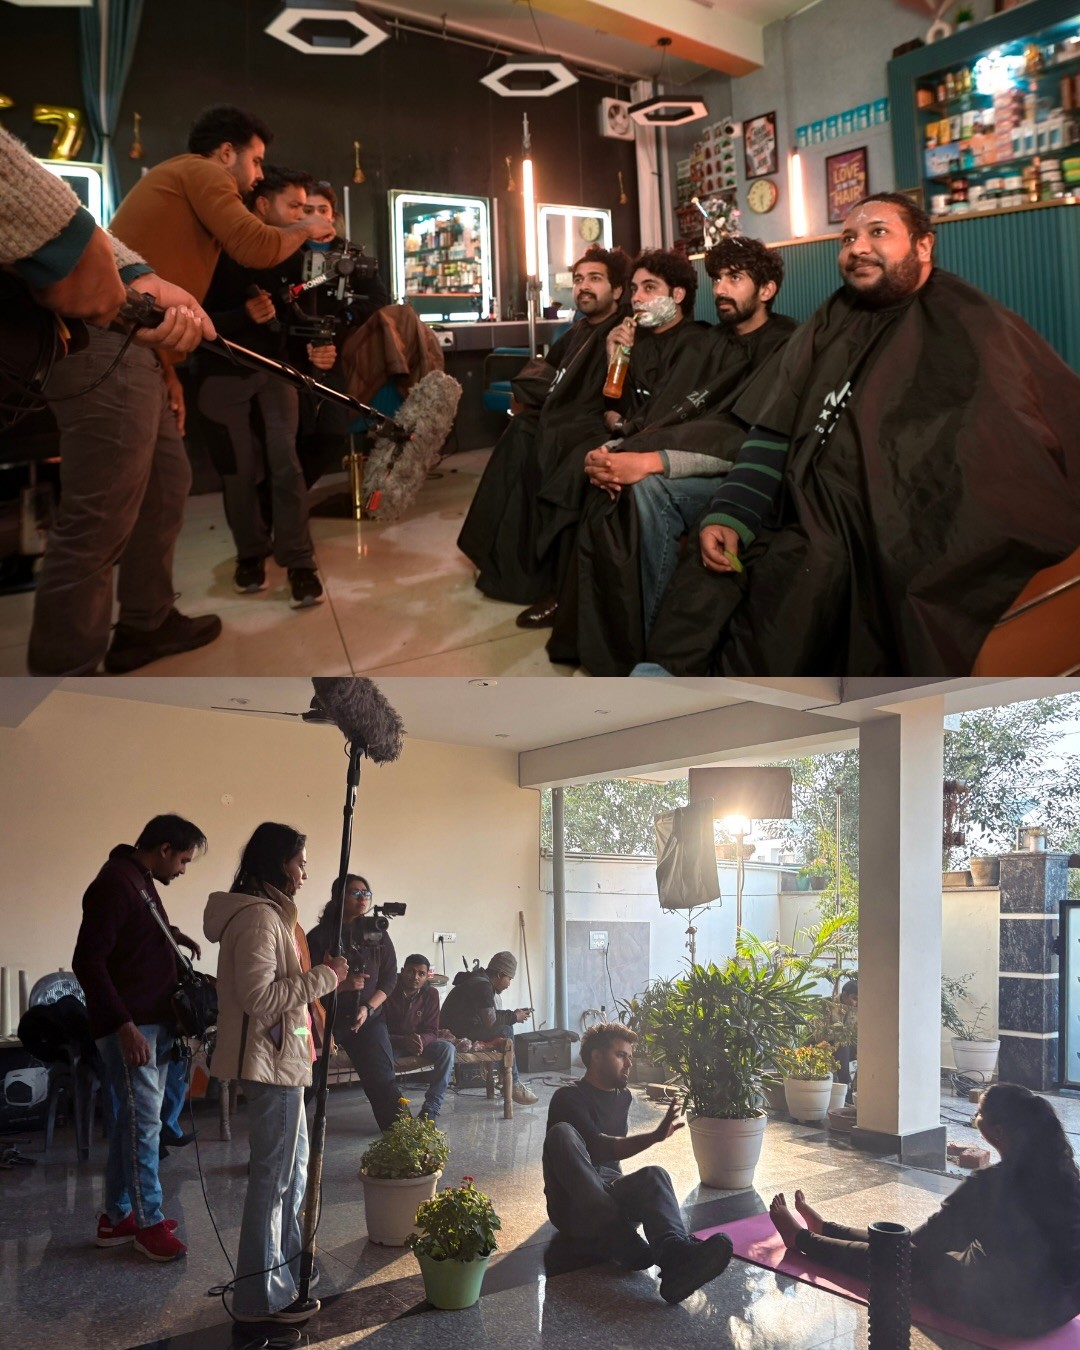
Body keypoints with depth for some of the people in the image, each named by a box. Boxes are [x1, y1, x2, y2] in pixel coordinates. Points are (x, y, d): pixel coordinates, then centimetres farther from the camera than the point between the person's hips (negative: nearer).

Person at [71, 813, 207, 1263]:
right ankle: (149, 1223, 5)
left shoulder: (142, 881, 14)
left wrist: (171, 935, 13)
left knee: (134, 1119, 13)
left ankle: (117, 1216, 21)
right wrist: (123, 1025, -24)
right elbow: (87, 961, -21)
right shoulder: (115, 883, -16)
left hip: (154, 1022, 10)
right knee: (143, 1121, -5)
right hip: (129, 1027, -10)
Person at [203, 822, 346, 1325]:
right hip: (272, 1062, -11)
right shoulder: (259, 917, -19)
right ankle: (261, 1296, 9)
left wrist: (322, 978, 10)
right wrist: (323, 977, -20)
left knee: (293, 1167, 21)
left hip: (281, 1060, 11)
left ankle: (285, 1266, 35)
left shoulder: (268, 913, 15)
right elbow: (259, 997, -26)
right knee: (274, 1176, -2)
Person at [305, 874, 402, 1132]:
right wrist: (342, 984, -26)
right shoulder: (321, 935, -8)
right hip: (326, 1018, -2)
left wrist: (368, 1008, -9)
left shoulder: (378, 935, 3)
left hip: (369, 1018, 2)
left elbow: (389, 978, 5)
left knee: (383, 1079, -3)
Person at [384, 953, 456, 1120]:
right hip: (392, 1043, -3)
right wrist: (404, 1041, -34)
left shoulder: (430, 993, -6)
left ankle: (430, 1109, -26)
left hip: (420, 1041, 3)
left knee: (447, 1048, -24)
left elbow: (432, 1032, -6)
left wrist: (421, 1039, -31)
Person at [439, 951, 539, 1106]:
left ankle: (514, 1083, 9)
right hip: (459, 1034, -10)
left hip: (459, 1028, 10)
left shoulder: (480, 981, 16)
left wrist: (513, 1014, 8)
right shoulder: (482, 986, -16)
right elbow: (490, 1021, -21)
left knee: (506, 1027, 11)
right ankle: (513, 1085, -4)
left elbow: (490, 1014, 20)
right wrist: (514, 1017, -7)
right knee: (505, 1031, -11)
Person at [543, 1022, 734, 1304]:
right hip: (574, 1204, -4)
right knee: (561, 1132, -33)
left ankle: (675, 1255, -66)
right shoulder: (569, 1098, -5)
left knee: (654, 1175, -31)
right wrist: (654, 1136, -34)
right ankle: (620, 1240, -44)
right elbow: (597, 1148, -22)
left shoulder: (623, 1097, 19)